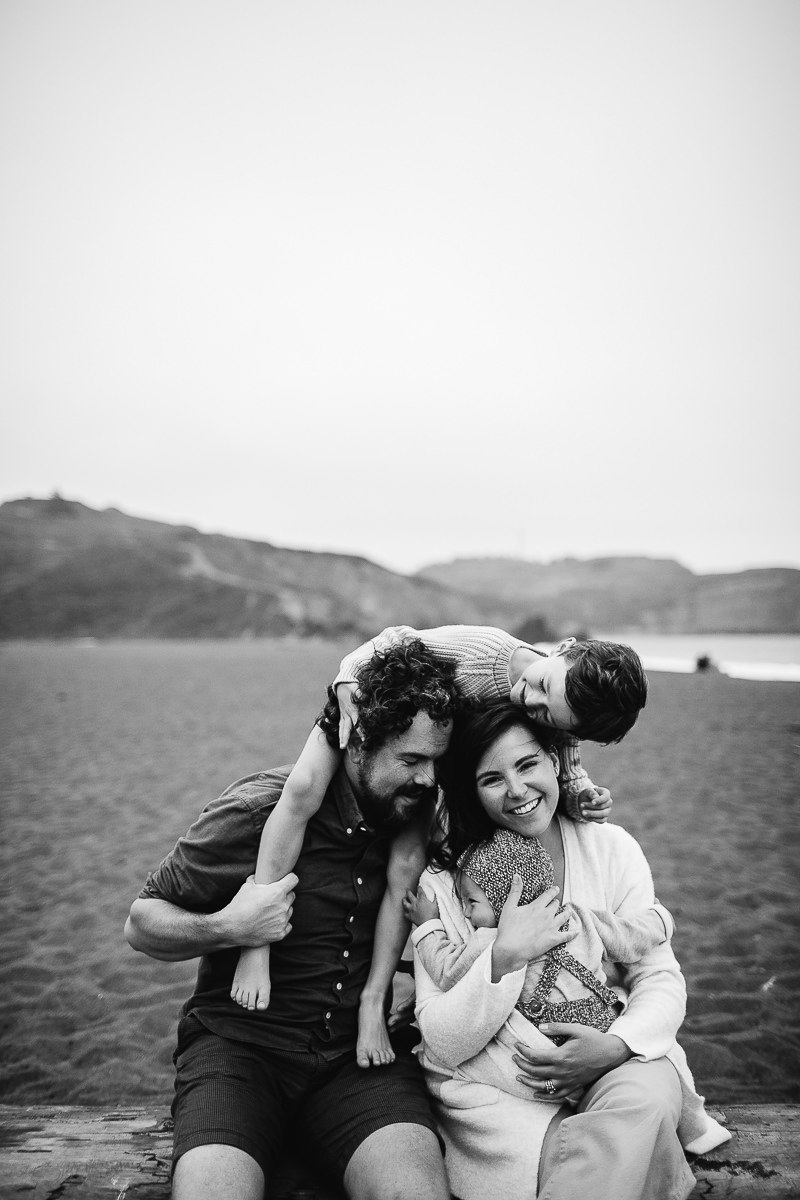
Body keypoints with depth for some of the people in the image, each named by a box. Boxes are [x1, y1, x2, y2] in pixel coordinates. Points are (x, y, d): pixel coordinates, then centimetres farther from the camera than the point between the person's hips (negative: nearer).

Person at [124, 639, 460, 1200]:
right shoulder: (256, 811, -13)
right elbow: (142, 923, -4)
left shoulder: (413, 815, 2)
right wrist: (226, 928, -21)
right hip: (241, 1042, -2)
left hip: (360, 1049, 3)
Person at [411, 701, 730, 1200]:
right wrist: (503, 959, -25)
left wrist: (616, 1045, -21)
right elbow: (441, 1045, -10)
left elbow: (661, 980, -1)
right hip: (494, 1088, -3)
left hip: (610, 1063, 4)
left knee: (647, 1093, -30)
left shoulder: (611, 849, -1)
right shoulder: (443, 882, -7)